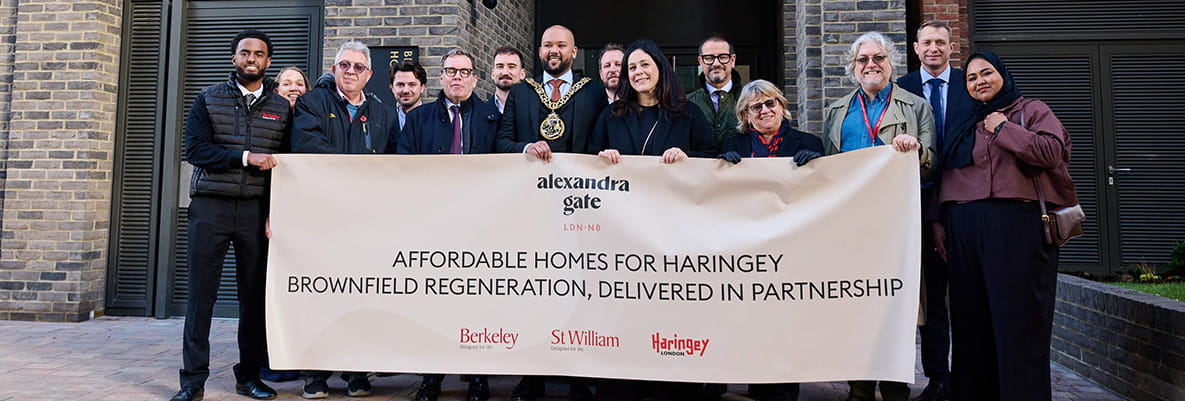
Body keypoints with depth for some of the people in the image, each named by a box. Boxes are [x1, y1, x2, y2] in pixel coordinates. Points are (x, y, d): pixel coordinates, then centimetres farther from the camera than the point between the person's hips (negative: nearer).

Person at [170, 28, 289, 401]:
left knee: (255, 294, 4)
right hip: (210, 206, -1)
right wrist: (246, 157, -14)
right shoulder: (209, 99, 8)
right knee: (200, 294, 1)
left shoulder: (281, 108, 10)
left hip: (257, 209, 1)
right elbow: (195, 150, -3)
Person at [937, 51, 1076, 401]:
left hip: (1016, 227, -4)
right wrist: (939, 224, 10)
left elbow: (1051, 150, -10)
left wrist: (1003, 128, -4)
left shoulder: (1031, 110, 9)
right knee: (971, 319, 6)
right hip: (963, 230, 5)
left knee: (1018, 317, -5)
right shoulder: (961, 125, 21)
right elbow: (944, 178, 18)